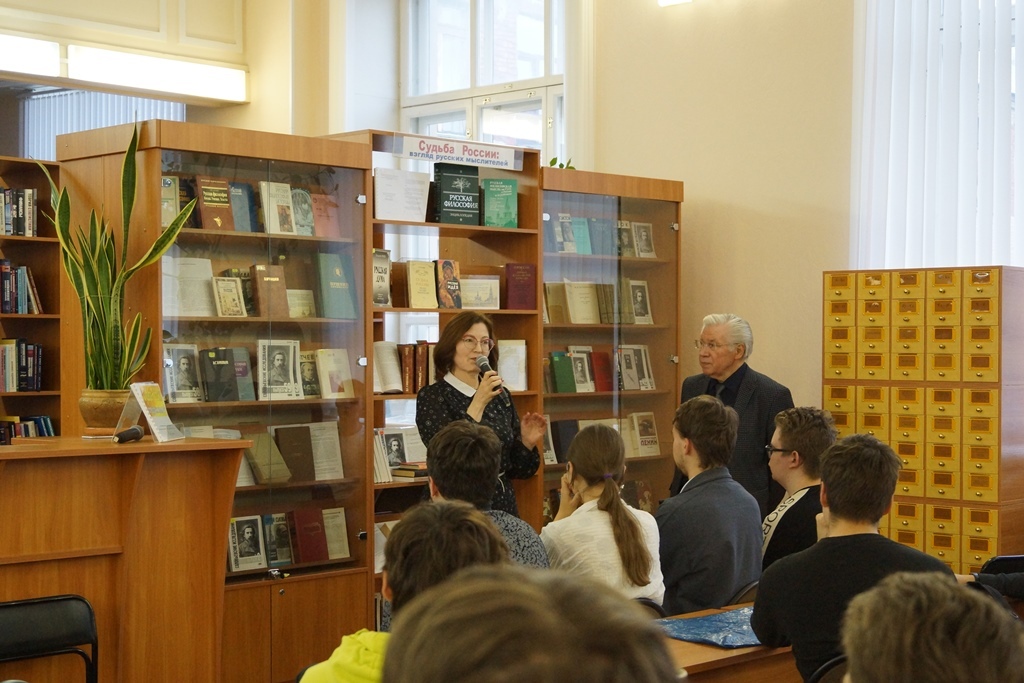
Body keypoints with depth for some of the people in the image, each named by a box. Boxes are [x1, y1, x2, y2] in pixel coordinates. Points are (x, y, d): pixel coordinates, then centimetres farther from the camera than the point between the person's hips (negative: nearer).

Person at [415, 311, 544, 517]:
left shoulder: (500, 395, 7)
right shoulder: (431, 396, -7)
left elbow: (516, 469, 10)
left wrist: (527, 442, -9)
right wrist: (478, 403, -23)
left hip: (502, 506, 5)